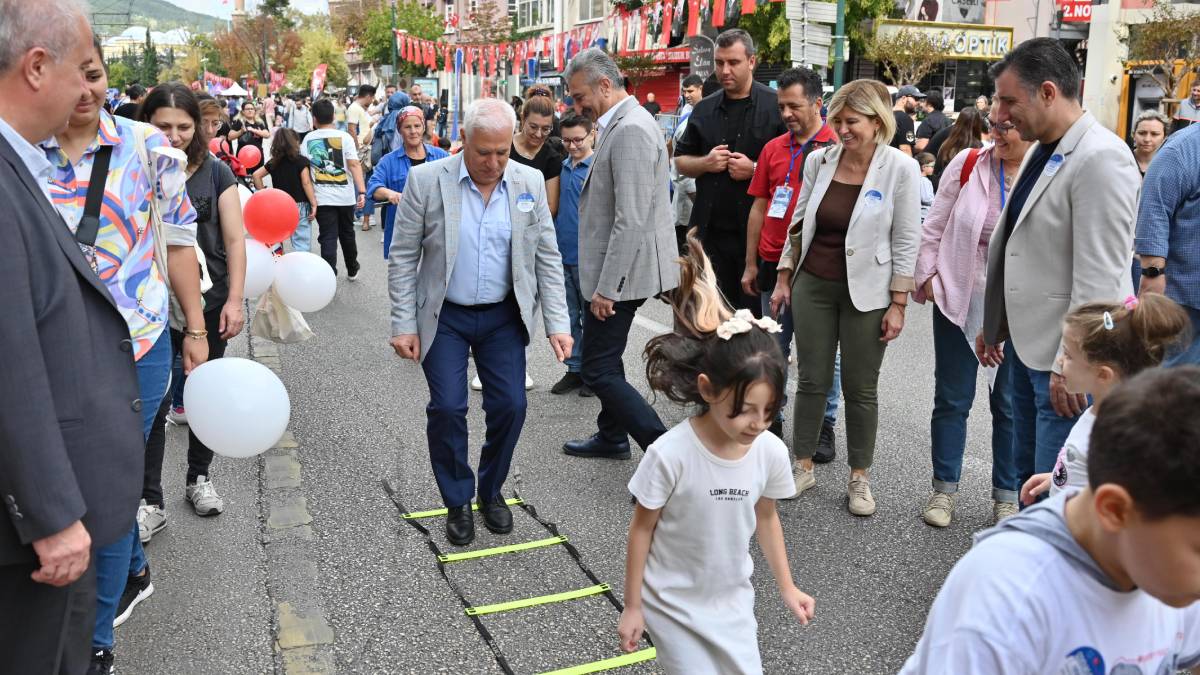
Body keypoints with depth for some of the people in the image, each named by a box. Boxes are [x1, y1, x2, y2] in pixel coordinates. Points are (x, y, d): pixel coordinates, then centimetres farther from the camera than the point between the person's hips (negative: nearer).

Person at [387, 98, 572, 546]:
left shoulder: (530, 183, -3)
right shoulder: (427, 181, -10)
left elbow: (547, 258, 1)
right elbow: (403, 259, -6)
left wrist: (557, 323, -4)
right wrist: (403, 324, -9)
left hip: (504, 316, 2)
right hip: (444, 317, -2)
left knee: (509, 405, -1)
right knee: (447, 409, -5)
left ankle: (491, 491, 24)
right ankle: (458, 502, 16)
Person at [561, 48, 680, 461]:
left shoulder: (631, 130, -20)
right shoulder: (619, 125, 12)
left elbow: (631, 220, -25)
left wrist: (608, 287, -23)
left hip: (619, 272, -10)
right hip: (611, 269, 10)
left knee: (599, 370, -6)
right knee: (604, 359, 22)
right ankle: (612, 438, 38)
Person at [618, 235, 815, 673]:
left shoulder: (771, 452, -15)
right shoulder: (670, 454, -28)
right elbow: (642, 528, -15)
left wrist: (787, 588, 11)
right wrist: (632, 607, -7)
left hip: (733, 599, 4)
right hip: (674, 603, -4)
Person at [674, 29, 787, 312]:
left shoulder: (776, 106, -2)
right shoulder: (705, 109, 13)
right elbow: (680, 161, 18)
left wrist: (755, 169, -16)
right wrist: (706, 163, -2)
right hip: (710, 230, 4)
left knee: (754, 310, 4)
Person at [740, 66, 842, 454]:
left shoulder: (838, 148, -5)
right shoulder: (773, 148, 8)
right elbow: (759, 207, 11)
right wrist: (751, 264, 10)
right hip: (774, 263, 4)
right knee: (773, 348, 12)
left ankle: (824, 426, 18)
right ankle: (771, 420, 23)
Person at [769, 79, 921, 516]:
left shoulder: (900, 168, -9)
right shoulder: (819, 161, 0)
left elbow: (906, 241, -7)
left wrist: (898, 303, -9)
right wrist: (784, 278, 10)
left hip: (866, 292, -3)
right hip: (813, 284, 3)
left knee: (861, 388, 7)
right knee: (811, 380, 10)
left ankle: (859, 478, 22)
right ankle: (803, 467, 25)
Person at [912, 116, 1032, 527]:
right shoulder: (968, 164, -5)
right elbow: (934, 227, 2)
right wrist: (927, 276, -2)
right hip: (960, 300, 1)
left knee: (1010, 404, 11)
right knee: (952, 399, 11)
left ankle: (1006, 495, 27)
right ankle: (944, 489, 25)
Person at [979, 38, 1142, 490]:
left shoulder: (1101, 158, -18)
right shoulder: (1041, 151, 10)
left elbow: (1099, 278, -21)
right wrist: (997, 323, 19)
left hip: (1068, 357, -9)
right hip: (1027, 344, 9)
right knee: (1028, 473, 20)